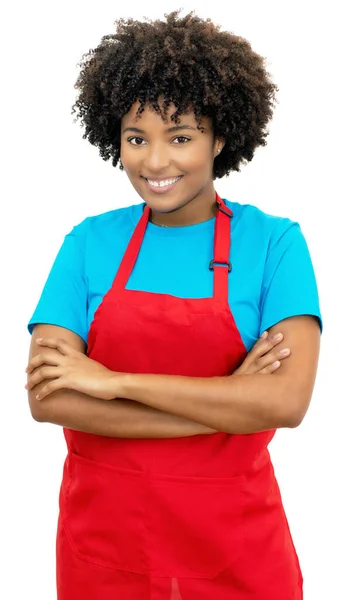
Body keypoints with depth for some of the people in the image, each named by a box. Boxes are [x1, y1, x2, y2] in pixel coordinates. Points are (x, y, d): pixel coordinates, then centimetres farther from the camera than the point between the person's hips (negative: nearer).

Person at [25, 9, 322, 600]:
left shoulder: (274, 241, -8)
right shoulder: (89, 242, -4)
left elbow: (287, 400, -20)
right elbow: (46, 398, -13)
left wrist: (114, 381, -19)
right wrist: (226, 402, -19)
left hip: (234, 546, -1)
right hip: (103, 537, 1)